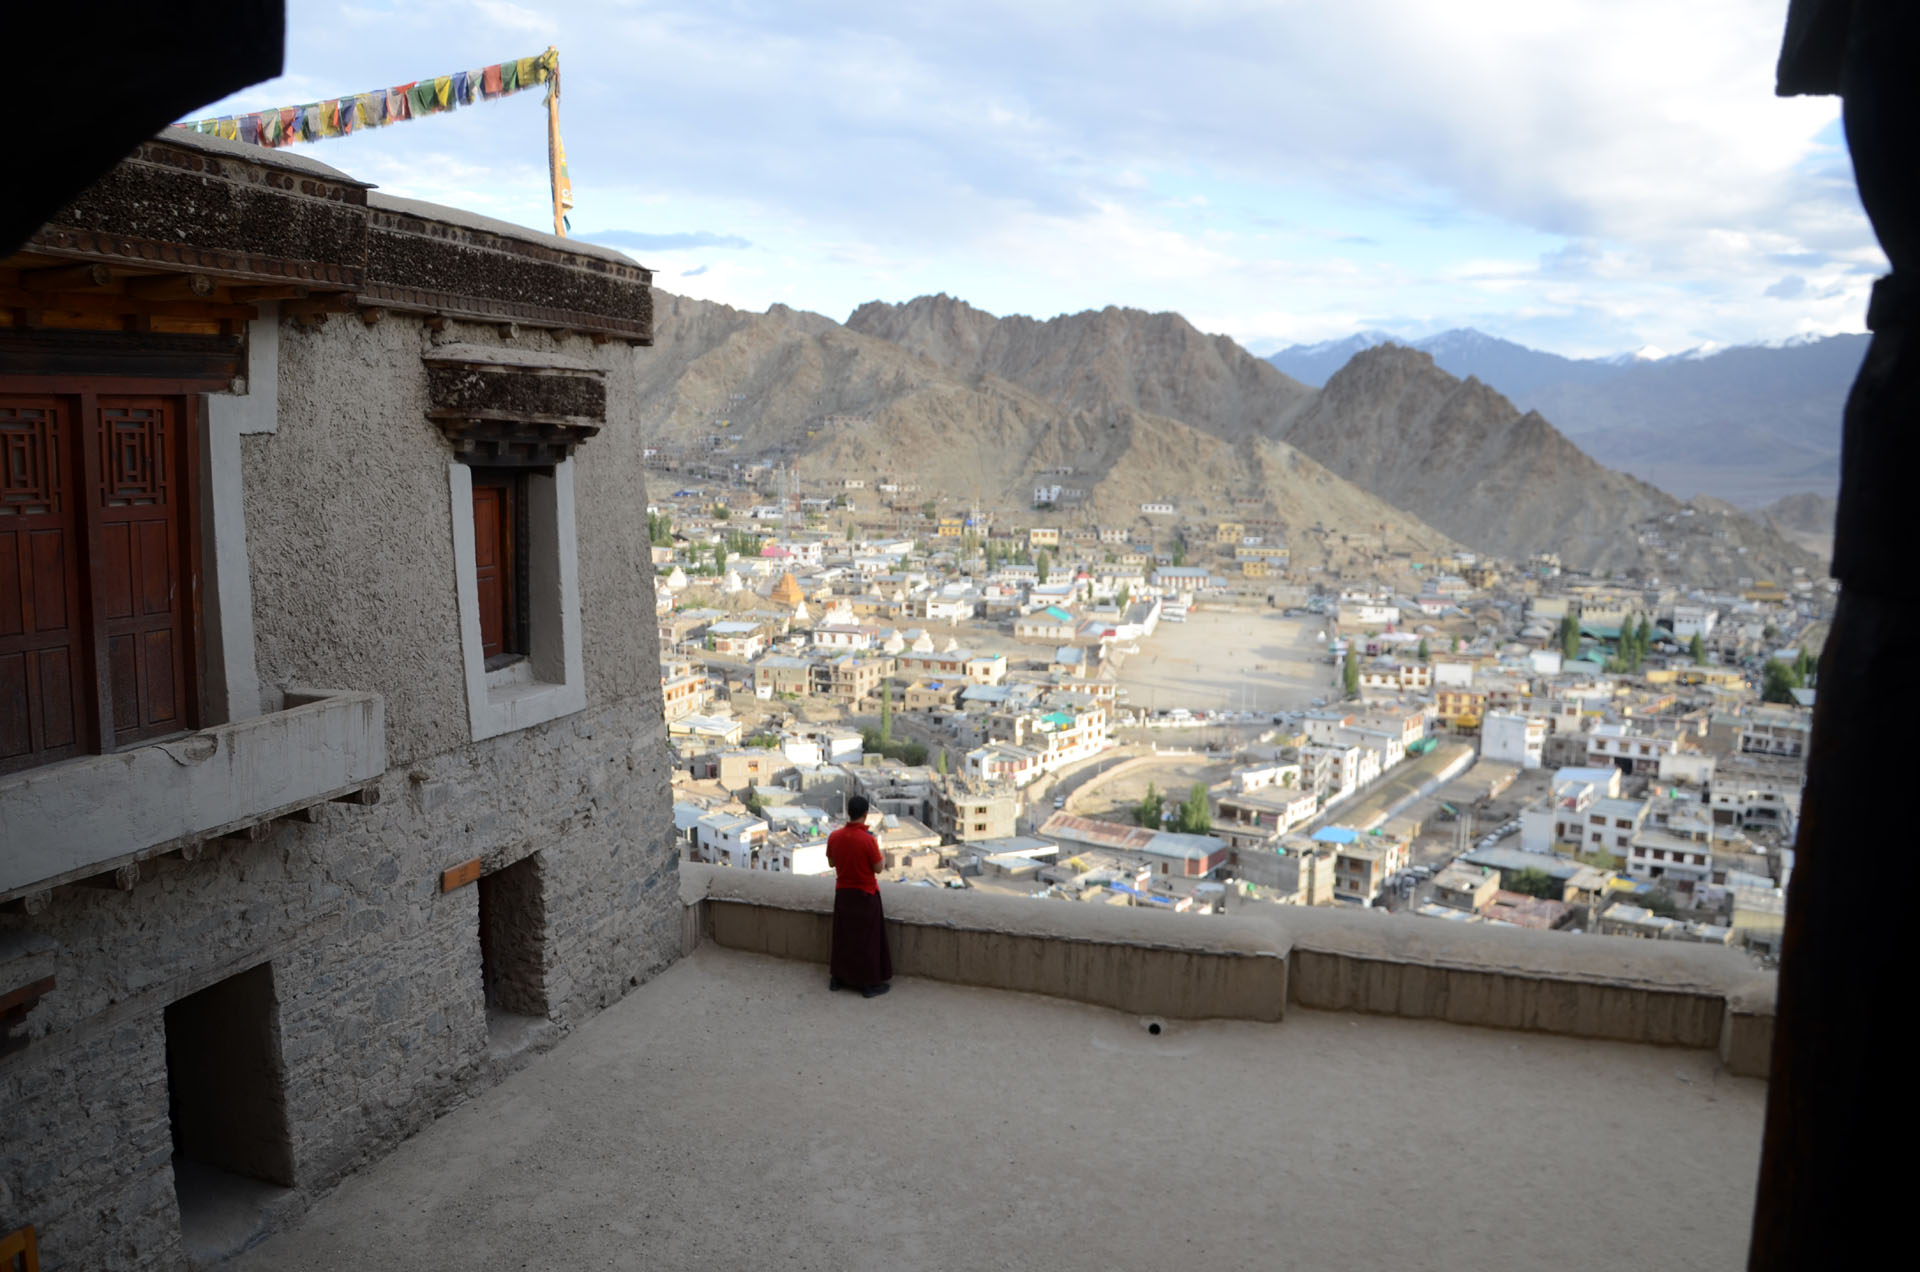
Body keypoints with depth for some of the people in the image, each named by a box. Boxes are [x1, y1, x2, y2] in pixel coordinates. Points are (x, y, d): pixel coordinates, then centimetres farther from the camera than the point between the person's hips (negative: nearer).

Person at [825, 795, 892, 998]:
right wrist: (883, 859, 6)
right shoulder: (868, 840, -23)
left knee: (843, 935, 18)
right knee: (867, 939, 6)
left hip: (843, 893, 5)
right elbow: (878, 867, -14)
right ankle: (870, 984, 13)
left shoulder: (834, 837, -7)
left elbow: (831, 863, 7)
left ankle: (838, 977, 28)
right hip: (865, 895, -5)